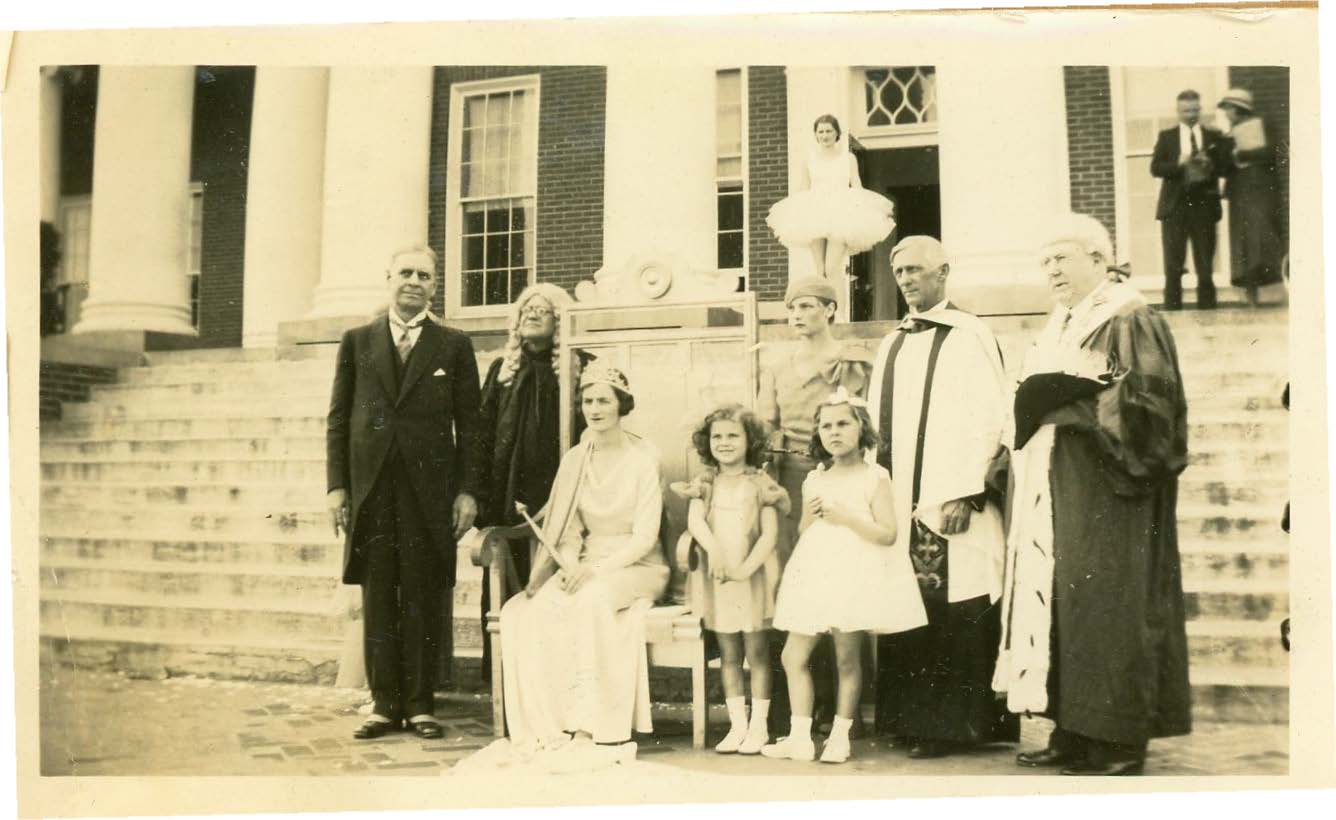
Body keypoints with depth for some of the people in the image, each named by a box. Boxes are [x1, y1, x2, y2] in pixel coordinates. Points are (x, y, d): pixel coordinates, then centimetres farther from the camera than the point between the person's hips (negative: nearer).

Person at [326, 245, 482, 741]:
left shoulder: (453, 346, 7)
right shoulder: (357, 342, 11)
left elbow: (468, 422, 4)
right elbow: (338, 418, 9)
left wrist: (467, 490, -4)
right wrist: (337, 485, 1)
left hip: (430, 490, -1)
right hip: (370, 489, 1)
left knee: (422, 598, 2)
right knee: (378, 598, 5)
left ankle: (420, 704, 11)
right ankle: (385, 703, 12)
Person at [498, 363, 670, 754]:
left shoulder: (643, 458, -6)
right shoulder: (574, 460, 8)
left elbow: (645, 536, -11)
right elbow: (568, 531, 7)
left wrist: (597, 569, -24)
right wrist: (572, 566, -14)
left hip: (636, 566, -4)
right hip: (586, 565, 4)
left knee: (592, 600, -36)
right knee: (527, 611, -24)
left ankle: (590, 726, -28)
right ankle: (549, 725, -23)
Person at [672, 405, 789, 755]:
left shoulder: (760, 484, -3)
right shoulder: (705, 483, 5)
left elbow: (769, 535, -8)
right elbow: (695, 521, -9)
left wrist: (746, 568, -19)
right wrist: (713, 549, -28)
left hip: (753, 577, -3)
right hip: (717, 578, 3)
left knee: (757, 653, 4)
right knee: (728, 655, 9)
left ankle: (758, 726, 12)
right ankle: (737, 725, 17)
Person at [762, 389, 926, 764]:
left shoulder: (874, 477, -1)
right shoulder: (814, 480, 13)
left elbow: (887, 534, -10)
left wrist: (842, 515, -15)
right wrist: (810, 517, 0)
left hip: (856, 574, -5)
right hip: (815, 574, 6)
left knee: (847, 658, 0)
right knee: (793, 655, 2)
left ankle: (840, 737, 14)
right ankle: (800, 738, 11)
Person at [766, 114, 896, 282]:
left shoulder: (848, 158, 9)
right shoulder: (809, 158, 11)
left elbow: (857, 187, 5)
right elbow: (804, 191, 13)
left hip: (840, 218, -2)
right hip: (815, 218, 2)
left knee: (832, 268, -13)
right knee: (818, 269, -1)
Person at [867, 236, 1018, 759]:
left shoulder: (970, 336, -3)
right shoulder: (891, 346, 17)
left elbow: (992, 423, -10)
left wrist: (965, 495, -17)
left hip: (950, 502, -6)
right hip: (900, 502, 6)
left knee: (955, 614, -5)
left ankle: (955, 723, 5)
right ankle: (912, 717, 15)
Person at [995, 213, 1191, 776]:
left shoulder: (1130, 322, -4)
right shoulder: (1056, 331, 20)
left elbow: (1148, 397, -15)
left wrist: (1073, 402, -16)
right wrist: (1032, 408, 6)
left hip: (1106, 487, -8)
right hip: (1056, 491, 8)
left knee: (1104, 603, -8)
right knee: (1057, 598, 4)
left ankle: (1120, 740, 0)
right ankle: (1074, 733, 10)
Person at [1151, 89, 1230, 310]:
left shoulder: (1213, 137, 11)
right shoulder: (1166, 136, 9)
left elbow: (1225, 167, 6)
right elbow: (1155, 168, -1)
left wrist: (1210, 164, -14)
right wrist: (1178, 163, -17)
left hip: (1203, 205, 1)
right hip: (1175, 206, -1)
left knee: (1205, 267, 1)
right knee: (1173, 267, -1)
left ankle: (1207, 309, 7)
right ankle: (1172, 310, 4)